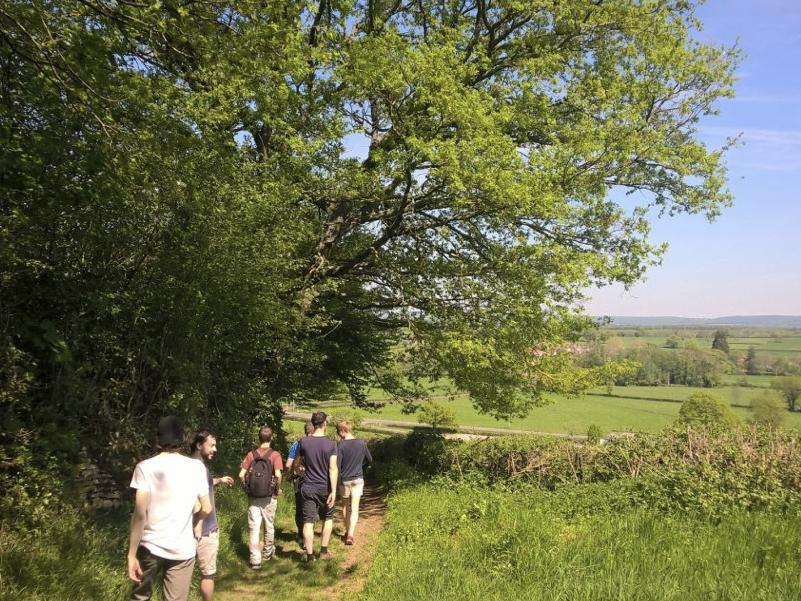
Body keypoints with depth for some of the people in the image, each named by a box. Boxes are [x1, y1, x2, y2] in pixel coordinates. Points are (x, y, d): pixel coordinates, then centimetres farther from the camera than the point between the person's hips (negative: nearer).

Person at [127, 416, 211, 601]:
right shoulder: (196, 467, -1)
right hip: (183, 549, 1)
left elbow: (140, 514, -13)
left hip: (150, 546, 0)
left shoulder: (145, 467, -6)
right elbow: (206, 509, 4)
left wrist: (131, 555, -10)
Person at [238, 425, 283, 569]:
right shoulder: (275, 454, -8)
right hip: (269, 497, -1)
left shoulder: (251, 454, 0)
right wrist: (278, 489, -3)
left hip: (253, 497, 1)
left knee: (253, 528, 4)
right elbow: (278, 475, -19)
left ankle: (255, 560, 2)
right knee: (269, 526, 17)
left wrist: (247, 488, 9)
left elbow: (241, 474, -5)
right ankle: (268, 553, 33)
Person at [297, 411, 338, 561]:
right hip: (325, 487, 0)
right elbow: (333, 468, -15)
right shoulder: (331, 444, -10)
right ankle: (324, 551, 21)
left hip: (308, 487, 0)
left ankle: (310, 556, 4)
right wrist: (333, 491, -15)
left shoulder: (303, 442, -5)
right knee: (328, 518, 20)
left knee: (308, 521, 4)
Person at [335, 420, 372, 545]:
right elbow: (369, 460, 7)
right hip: (358, 479, 1)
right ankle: (350, 535, -12)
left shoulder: (341, 446, -14)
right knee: (354, 508, 0)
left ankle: (347, 531, 30)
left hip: (344, 480, -1)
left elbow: (337, 466, -14)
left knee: (346, 506, 18)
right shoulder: (362, 443, -5)